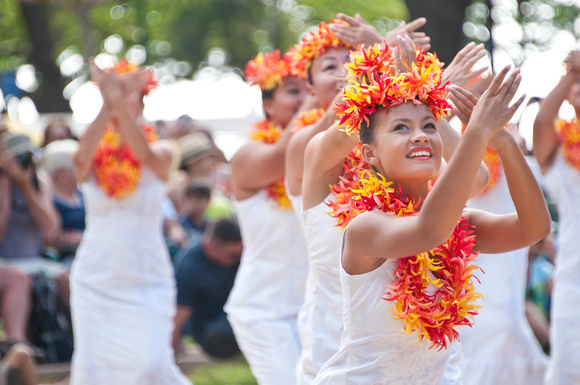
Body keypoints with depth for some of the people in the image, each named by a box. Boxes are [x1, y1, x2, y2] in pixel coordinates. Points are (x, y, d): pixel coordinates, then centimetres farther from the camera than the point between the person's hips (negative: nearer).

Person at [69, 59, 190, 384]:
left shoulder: (160, 153, 1)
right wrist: (107, 102, -32)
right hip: (96, 280, 2)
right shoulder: (94, 157, 3)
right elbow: (82, 157, -22)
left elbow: (145, 155, -23)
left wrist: (120, 99, -32)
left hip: (146, 282, -2)